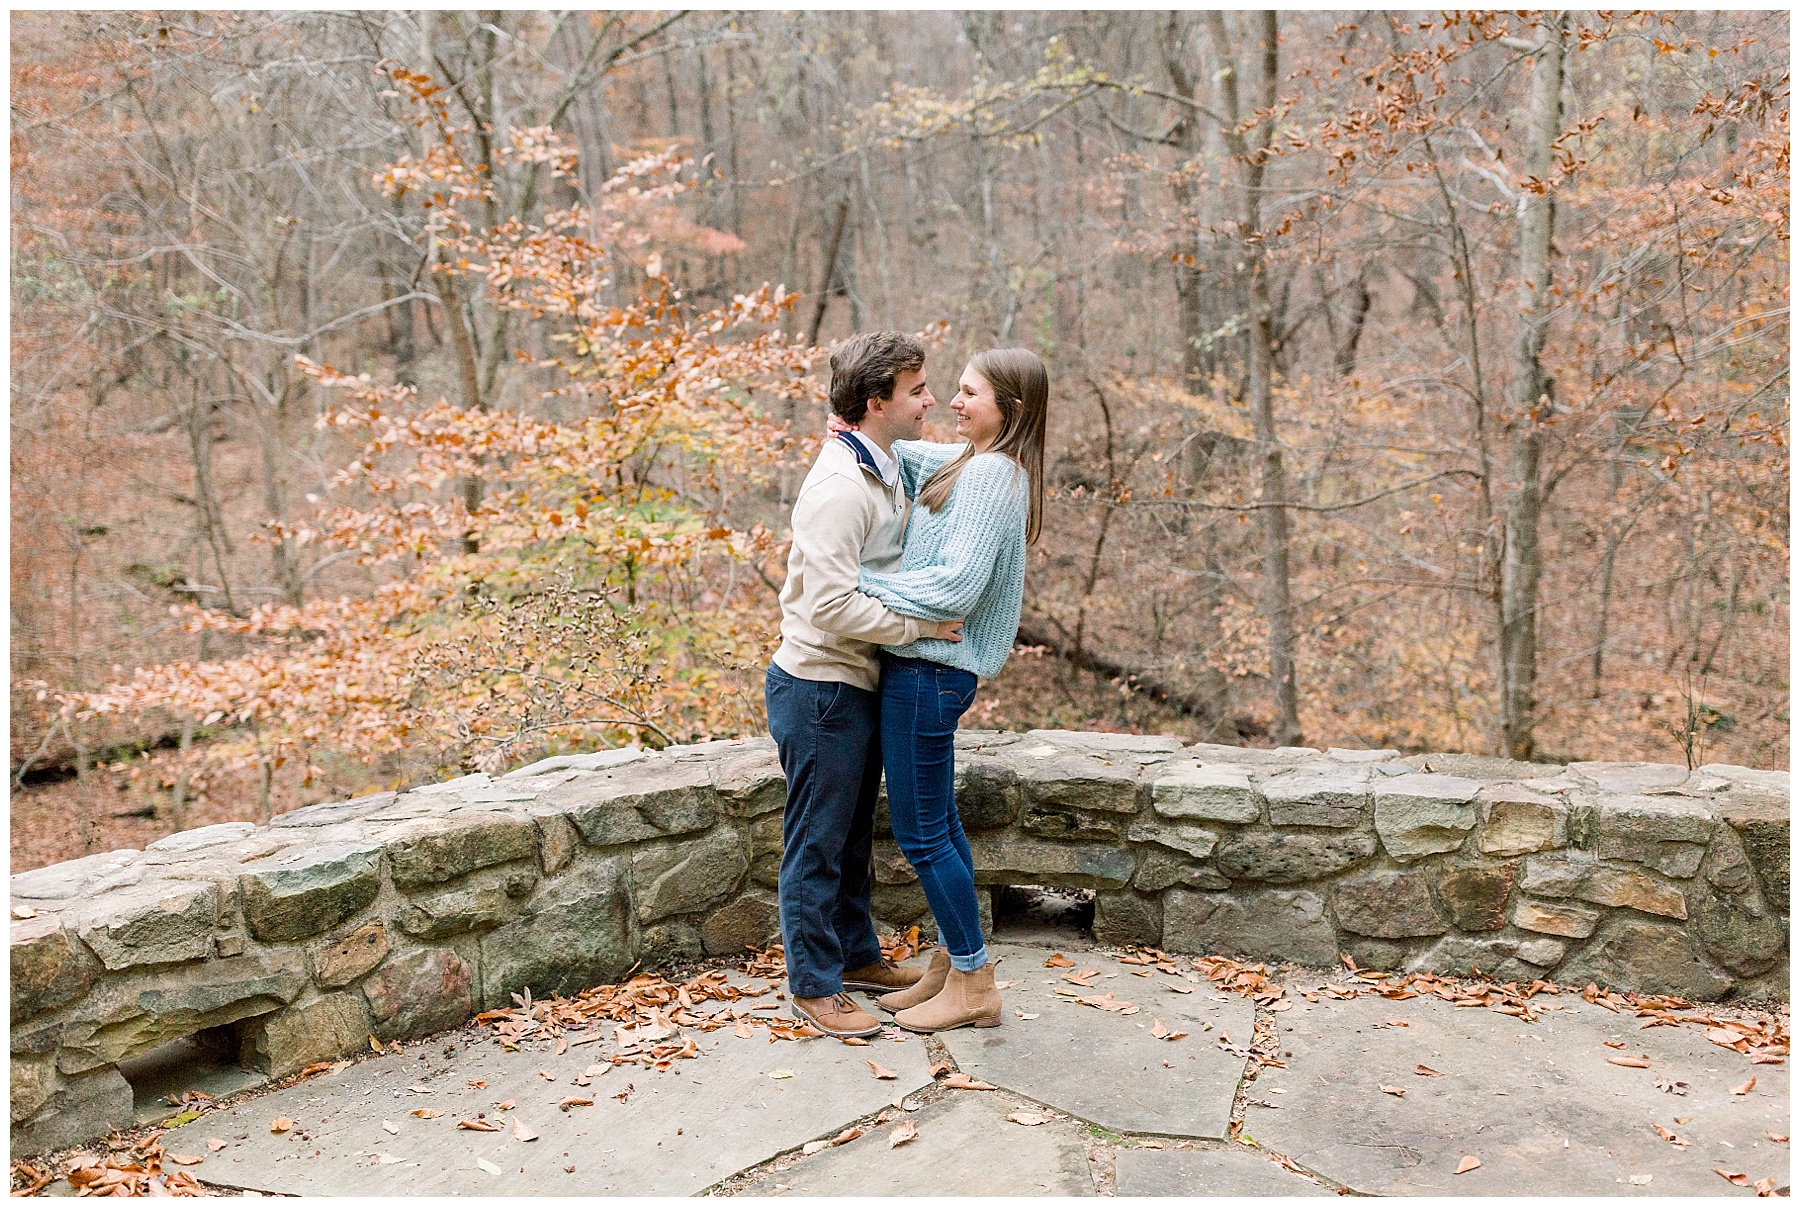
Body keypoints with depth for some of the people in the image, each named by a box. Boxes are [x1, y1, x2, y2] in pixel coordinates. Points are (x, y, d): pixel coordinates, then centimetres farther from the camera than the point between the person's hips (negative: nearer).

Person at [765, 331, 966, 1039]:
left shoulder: (883, 469, 10)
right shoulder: (840, 487, -23)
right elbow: (830, 605, -28)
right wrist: (918, 626, -20)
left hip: (857, 686, 10)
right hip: (821, 688, -10)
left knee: (853, 833, 21)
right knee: (817, 842, 3)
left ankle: (856, 956, 36)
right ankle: (813, 986, 16)